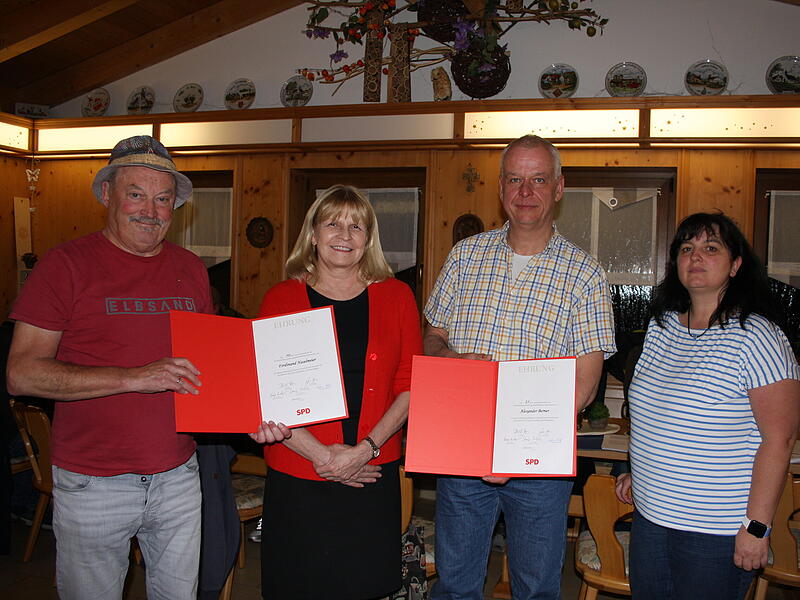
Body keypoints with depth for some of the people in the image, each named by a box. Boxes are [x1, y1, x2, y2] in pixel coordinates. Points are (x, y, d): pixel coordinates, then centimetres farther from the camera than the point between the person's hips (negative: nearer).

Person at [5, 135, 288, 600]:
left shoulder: (191, 269, 6)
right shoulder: (67, 264, -8)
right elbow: (21, 374, -15)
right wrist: (134, 377, -24)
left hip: (179, 478, 4)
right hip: (92, 487, -4)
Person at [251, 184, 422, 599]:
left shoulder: (396, 296, 3)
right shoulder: (281, 299, 0)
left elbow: (411, 386, 1)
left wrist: (367, 448, -11)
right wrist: (321, 455, -12)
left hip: (375, 474, 1)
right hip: (298, 477, -1)